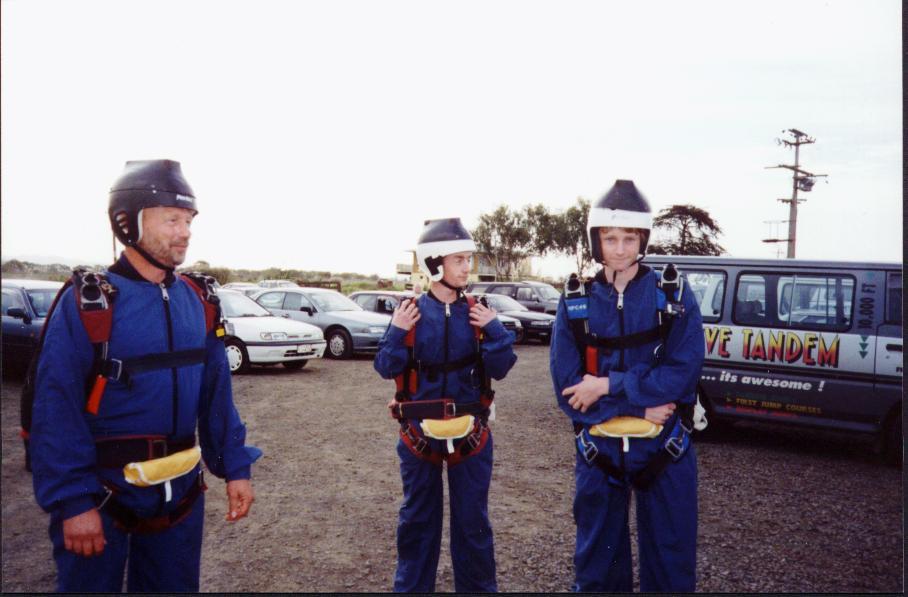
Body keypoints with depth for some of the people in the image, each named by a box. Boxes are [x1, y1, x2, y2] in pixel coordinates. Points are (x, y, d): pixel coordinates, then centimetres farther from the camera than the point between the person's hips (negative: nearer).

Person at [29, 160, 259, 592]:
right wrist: (72, 501, -18)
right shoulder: (86, 303, -14)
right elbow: (56, 411, -15)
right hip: (102, 495, -5)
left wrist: (235, 467, 2)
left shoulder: (197, 303, 1)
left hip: (180, 492, 5)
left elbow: (216, 395, 4)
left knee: (174, 586, 20)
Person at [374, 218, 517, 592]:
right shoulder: (409, 313, -6)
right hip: (419, 432, 0)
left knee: (472, 519, 12)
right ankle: (412, 586, 33)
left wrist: (494, 330, -17)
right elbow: (386, 368, -5)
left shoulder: (477, 314, -3)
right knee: (418, 518, 15)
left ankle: (477, 587, 31)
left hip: (470, 431, 1)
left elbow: (500, 369, -5)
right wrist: (397, 332, -18)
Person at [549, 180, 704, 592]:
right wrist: (642, 407, -18)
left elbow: (683, 373, -16)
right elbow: (568, 389, -10)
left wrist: (607, 386, -20)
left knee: (671, 562, 14)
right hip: (598, 450, 1)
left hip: (663, 448, -1)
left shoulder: (674, 298, -6)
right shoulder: (575, 303, -4)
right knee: (597, 561, 17)